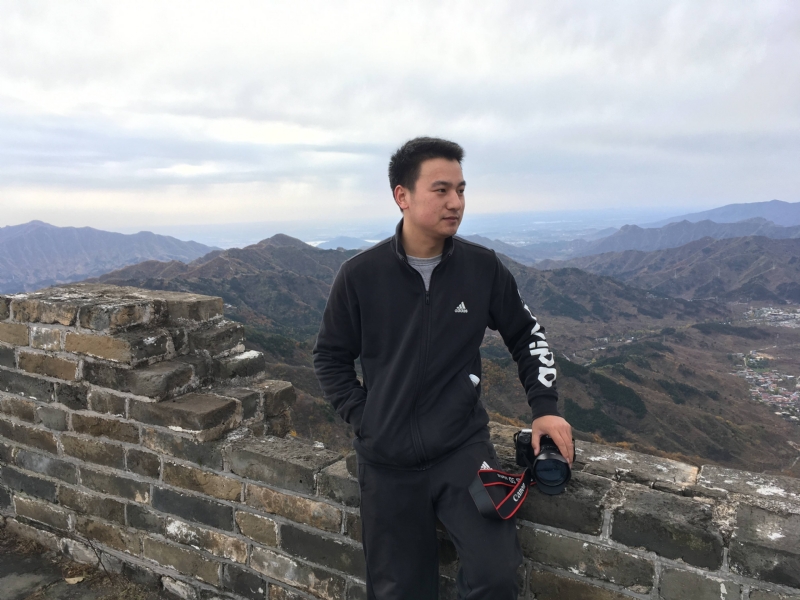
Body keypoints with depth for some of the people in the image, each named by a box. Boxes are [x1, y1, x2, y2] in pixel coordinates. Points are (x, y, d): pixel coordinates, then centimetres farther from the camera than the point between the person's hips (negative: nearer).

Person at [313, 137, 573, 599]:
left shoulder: (483, 267, -5)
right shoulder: (361, 275, -8)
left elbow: (527, 336, 9)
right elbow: (331, 357, 5)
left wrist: (545, 407, 0)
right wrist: (363, 417, -3)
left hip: (464, 447, 0)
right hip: (388, 460, 0)